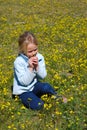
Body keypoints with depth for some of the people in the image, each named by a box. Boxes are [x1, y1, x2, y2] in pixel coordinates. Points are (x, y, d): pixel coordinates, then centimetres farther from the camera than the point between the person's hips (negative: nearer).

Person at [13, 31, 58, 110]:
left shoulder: (39, 57, -7)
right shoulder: (19, 62, -20)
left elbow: (43, 76, -6)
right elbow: (24, 82, -22)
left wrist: (37, 66, -22)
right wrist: (30, 68, -30)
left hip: (35, 85, 4)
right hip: (23, 91, -4)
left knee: (46, 87, -28)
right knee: (37, 105, -25)